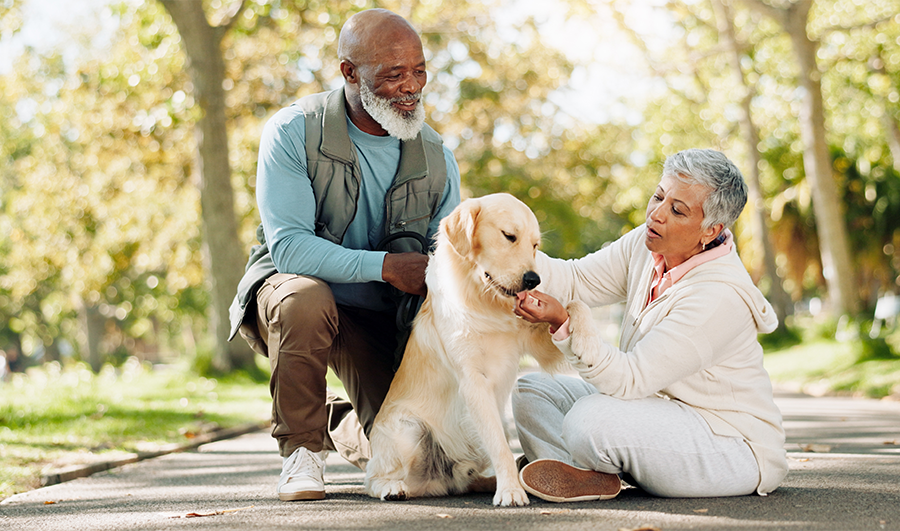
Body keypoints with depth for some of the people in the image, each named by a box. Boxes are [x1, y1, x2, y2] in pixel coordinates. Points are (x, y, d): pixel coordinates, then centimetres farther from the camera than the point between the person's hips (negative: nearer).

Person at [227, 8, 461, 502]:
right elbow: (288, 247, -24)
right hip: (289, 286, -3)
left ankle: (341, 423, 27)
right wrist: (386, 266, -31)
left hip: (376, 315, 3)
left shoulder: (436, 157, -2)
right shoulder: (293, 132, -16)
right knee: (306, 300, -40)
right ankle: (300, 447, -14)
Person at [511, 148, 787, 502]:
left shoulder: (720, 295, -28)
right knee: (531, 391, 2)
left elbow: (629, 379, -29)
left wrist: (565, 323, -38)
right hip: (660, 410, 9)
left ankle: (593, 474, -2)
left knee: (591, 419, -32)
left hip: (734, 447, -9)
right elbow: (574, 281, -4)